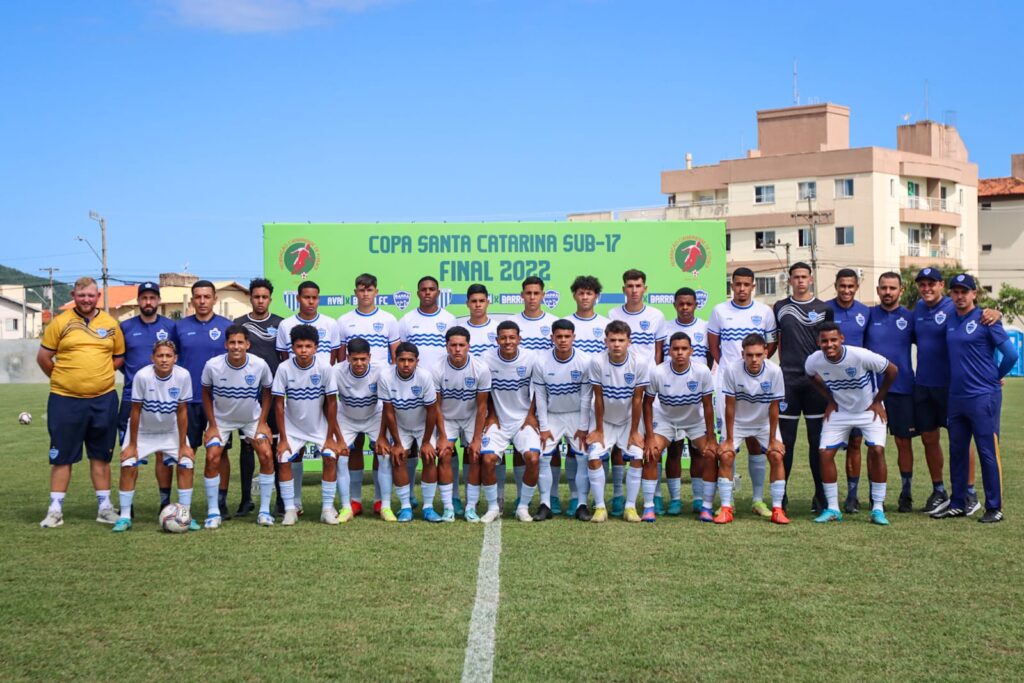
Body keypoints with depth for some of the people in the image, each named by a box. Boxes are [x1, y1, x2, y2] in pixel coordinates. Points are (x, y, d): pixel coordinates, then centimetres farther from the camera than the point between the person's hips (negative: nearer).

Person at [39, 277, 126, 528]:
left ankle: (105, 507, 18)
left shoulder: (110, 324, 6)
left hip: (103, 399, 2)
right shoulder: (60, 323, -2)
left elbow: (119, 357, 14)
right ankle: (55, 510, 10)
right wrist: (63, 379, 5)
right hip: (65, 400, -2)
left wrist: (98, 374, 4)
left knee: (101, 455, 10)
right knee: (62, 456, 3)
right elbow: (43, 357, 2)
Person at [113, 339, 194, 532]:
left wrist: (183, 445, -9)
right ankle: (125, 517, -1)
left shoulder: (183, 376, -22)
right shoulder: (142, 376, -27)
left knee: (187, 464, -9)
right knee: (128, 466, -14)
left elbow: (182, 411, -12)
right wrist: (132, 444, -13)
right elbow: (135, 411, -17)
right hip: (143, 431, -2)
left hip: (171, 431, 2)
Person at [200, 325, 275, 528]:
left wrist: (262, 423, -9)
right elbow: (206, 393, -5)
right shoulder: (212, 366, -23)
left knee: (267, 455, -14)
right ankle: (213, 512, -1)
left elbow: (267, 392, -4)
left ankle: (264, 511, -2)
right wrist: (212, 426, -9)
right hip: (221, 419, 0)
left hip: (252, 418, 0)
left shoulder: (260, 365, -22)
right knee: (212, 458, -15)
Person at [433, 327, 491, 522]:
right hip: (447, 419, 0)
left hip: (472, 418, 0)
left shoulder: (481, 370, -20)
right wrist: (442, 437, -13)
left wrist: (477, 439, -13)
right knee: (444, 456, -14)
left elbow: (481, 406, -13)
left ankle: (471, 507, -1)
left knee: (474, 458, -9)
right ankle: (448, 507, -9)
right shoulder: (438, 371, -20)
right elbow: (436, 406, -11)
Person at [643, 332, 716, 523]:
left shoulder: (702, 372, -23)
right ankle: (649, 506, -11)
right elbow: (647, 403, -12)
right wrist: (650, 437, -15)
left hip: (696, 421, 1)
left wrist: (710, 439, -11)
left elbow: (707, 406, -14)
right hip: (665, 419, -1)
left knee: (710, 454, -14)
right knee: (651, 453, -20)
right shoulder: (658, 373, -24)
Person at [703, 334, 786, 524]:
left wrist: (773, 439, -12)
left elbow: (774, 407, -16)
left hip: (765, 423, 1)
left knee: (777, 456, -14)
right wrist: (729, 439, -16)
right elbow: (730, 406, -19)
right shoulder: (731, 370, -26)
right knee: (726, 456, -16)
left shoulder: (774, 371, -25)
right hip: (737, 422, 0)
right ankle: (726, 509, -8)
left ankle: (777, 509, -5)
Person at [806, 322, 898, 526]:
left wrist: (878, 401, -9)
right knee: (826, 453, -9)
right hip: (839, 410, 3)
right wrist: (830, 400, 3)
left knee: (877, 450, -19)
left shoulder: (861, 356, -30)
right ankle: (832, 509, 3)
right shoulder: (814, 361, -18)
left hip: (869, 409, -3)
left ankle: (878, 509, -8)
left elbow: (892, 370, -15)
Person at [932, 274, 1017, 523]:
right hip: (956, 396, 7)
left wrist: (995, 377, 3)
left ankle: (994, 508, 4)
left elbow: (1011, 353, -7)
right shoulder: (951, 322, 11)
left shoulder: (985, 320, -7)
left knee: (988, 452, -3)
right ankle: (958, 504, 21)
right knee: (957, 451, 12)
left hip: (983, 397, -7)